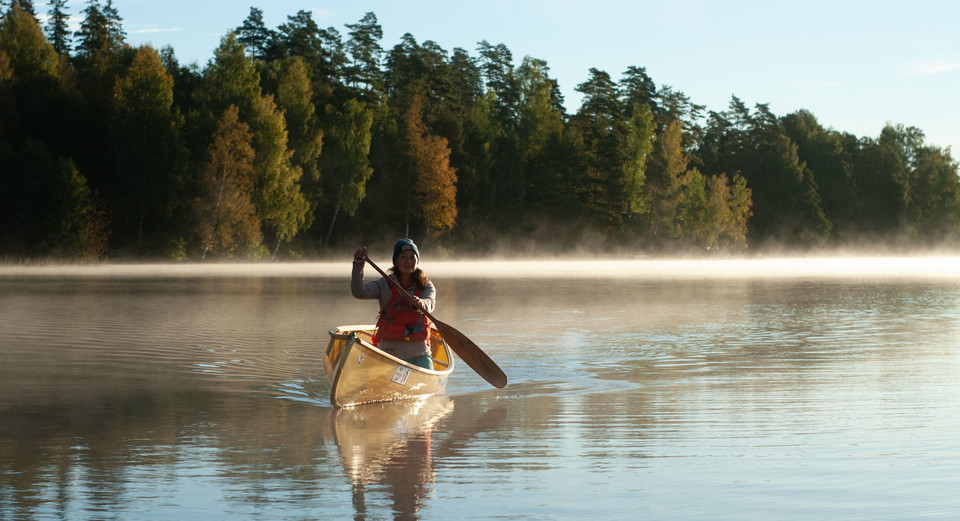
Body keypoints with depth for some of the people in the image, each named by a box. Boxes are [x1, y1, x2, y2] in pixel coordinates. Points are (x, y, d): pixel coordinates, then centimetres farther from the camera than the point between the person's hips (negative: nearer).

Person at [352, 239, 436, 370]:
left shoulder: (427, 286, 6)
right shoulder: (385, 284, 5)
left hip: (419, 353, 1)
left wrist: (420, 304, -41)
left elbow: (429, 304, -17)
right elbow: (359, 292, -11)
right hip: (389, 352, 0)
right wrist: (358, 265, -23)